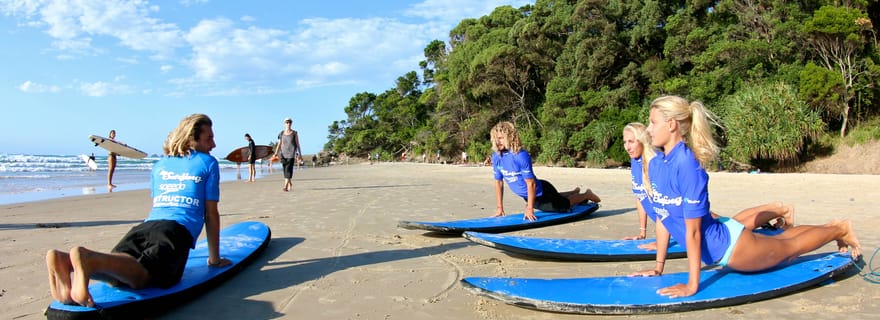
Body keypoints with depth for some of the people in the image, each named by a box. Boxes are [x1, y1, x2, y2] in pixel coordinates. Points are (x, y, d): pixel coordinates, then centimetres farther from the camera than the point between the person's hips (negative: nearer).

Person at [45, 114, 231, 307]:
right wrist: (214, 259, 19)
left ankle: (64, 261, -45)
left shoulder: (159, 165, 32)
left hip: (145, 226, 6)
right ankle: (90, 260, -55)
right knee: (140, 275, -28)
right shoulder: (208, 163, 15)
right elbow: (211, 215, 13)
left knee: (117, 274, -19)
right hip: (178, 231, -6)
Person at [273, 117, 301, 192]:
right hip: (283, 153, 4)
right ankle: (290, 184, 30)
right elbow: (279, 145, 6)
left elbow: (297, 144, 2)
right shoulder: (281, 134, 7)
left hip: (291, 153, -4)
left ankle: (285, 186, -21)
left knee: (288, 169, -15)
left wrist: (299, 154, 0)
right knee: (285, 170, 8)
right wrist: (276, 153, -6)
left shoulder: (294, 133, 1)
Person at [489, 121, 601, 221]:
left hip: (540, 192, -7)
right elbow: (498, 182, -5)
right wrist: (499, 207, -5)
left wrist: (530, 209, -29)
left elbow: (531, 183, -30)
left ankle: (586, 195, 43)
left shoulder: (521, 156, -33)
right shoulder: (496, 157, -14)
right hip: (527, 195, 7)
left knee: (564, 205, 17)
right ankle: (574, 193, 58)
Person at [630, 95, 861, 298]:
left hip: (726, 245, -7)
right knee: (778, 241, 30)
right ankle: (830, 226, 53)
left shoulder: (687, 165, -32)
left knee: (789, 247, 20)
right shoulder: (655, 164, -8)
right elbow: (662, 218, 1)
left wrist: (692, 285, -25)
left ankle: (840, 230, 45)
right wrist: (658, 267, 4)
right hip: (716, 246, 7)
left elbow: (693, 231, -30)